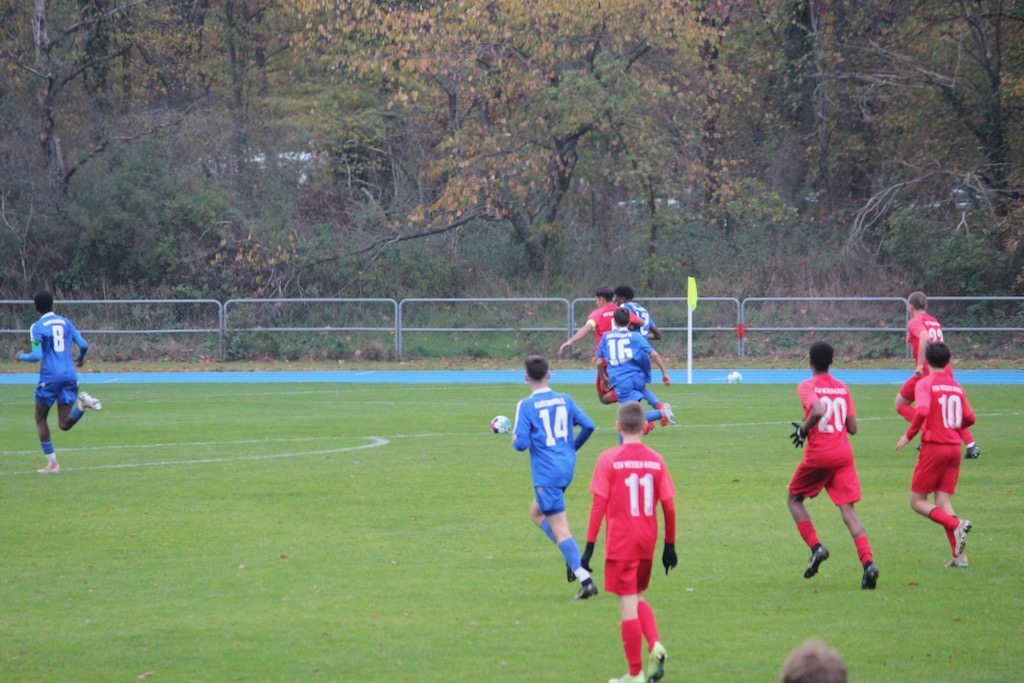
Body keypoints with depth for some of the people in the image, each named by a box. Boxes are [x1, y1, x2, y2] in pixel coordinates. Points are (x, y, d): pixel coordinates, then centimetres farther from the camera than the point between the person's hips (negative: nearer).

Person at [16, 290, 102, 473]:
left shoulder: (38, 327, -2)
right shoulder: (65, 323, 13)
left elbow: (36, 355, -12)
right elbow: (83, 345, 10)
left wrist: (22, 357, 9)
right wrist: (80, 358, 32)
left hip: (49, 377, -4)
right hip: (69, 376, 4)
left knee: (40, 419, 13)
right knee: (64, 424, 1)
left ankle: (52, 463, 8)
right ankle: (82, 403, -28)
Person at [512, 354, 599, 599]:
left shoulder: (526, 406, -10)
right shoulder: (565, 400, 5)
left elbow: (521, 443, -15)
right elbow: (588, 425, 3)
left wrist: (515, 437, 9)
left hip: (546, 473, -7)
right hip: (567, 468, 7)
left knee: (560, 529, -3)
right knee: (536, 512, 26)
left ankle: (586, 580, -11)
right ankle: (573, 558, 12)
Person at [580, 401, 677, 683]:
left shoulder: (609, 459, -9)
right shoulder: (656, 460, 0)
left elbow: (599, 505, -11)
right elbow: (668, 507, 2)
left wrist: (590, 546, -8)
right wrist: (670, 545, 13)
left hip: (620, 544, -4)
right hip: (647, 544, 4)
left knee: (628, 606, 2)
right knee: (637, 598, 22)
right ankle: (655, 646, -1)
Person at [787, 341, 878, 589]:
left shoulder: (807, 386, -5)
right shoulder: (842, 388, 10)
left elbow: (818, 411, -25)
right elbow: (852, 427, 8)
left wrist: (804, 429, -7)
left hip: (818, 456, -4)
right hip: (844, 456, 4)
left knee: (794, 499, 19)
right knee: (848, 510, 0)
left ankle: (816, 547, 2)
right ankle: (868, 563, -18)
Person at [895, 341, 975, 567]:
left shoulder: (925, 384, -6)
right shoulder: (957, 387, 10)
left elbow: (922, 411, -23)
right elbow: (969, 418, 7)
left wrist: (909, 435, -11)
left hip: (934, 447, -6)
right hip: (954, 447, 6)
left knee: (917, 501, 3)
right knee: (943, 501, 9)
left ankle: (956, 525, -21)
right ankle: (959, 555, -2)